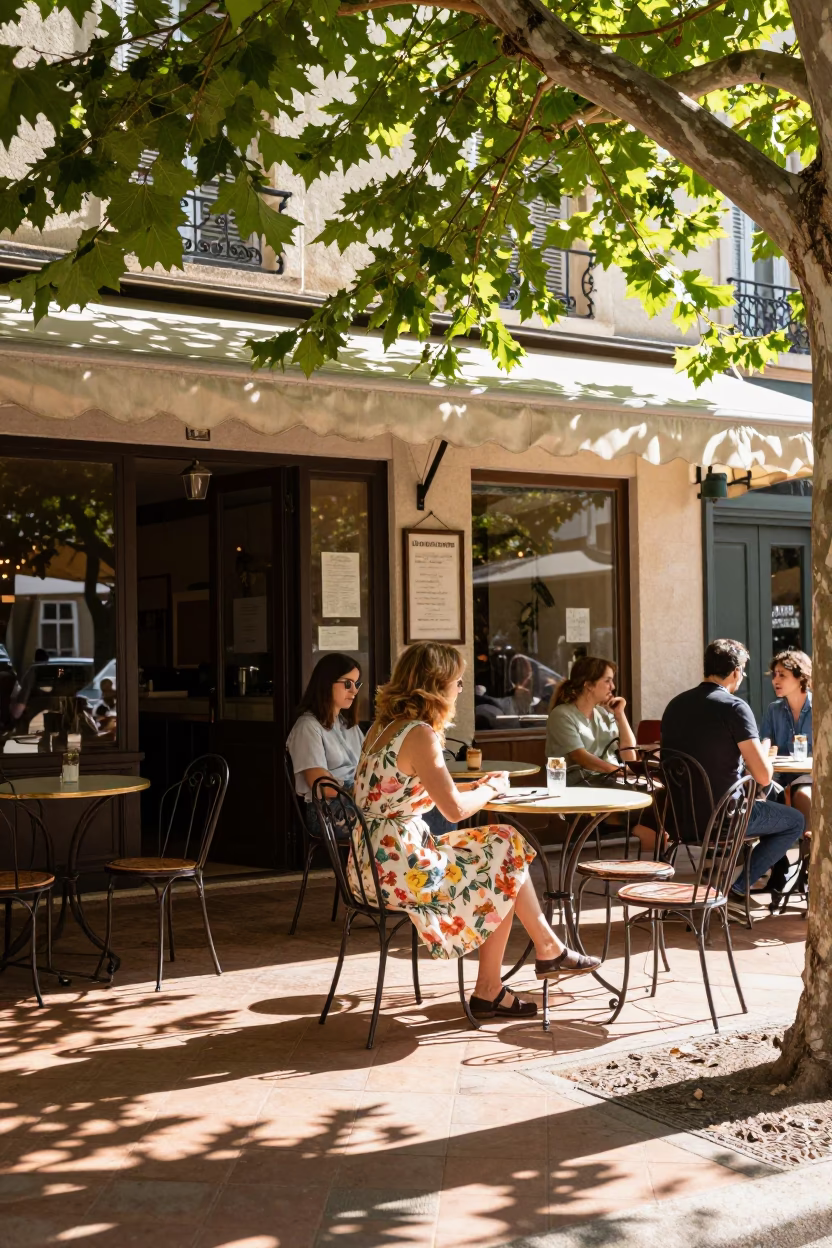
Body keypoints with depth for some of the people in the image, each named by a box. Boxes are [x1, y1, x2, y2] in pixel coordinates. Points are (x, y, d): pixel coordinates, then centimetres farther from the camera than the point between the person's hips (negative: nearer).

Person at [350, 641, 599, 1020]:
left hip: (376, 863, 9)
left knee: (502, 846, 12)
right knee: (505, 861, 5)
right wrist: (490, 790, 2)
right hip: (399, 868, -9)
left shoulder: (386, 726, 11)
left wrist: (477, 786, 12)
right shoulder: (419, 734, -17)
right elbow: (455, 810, -18)